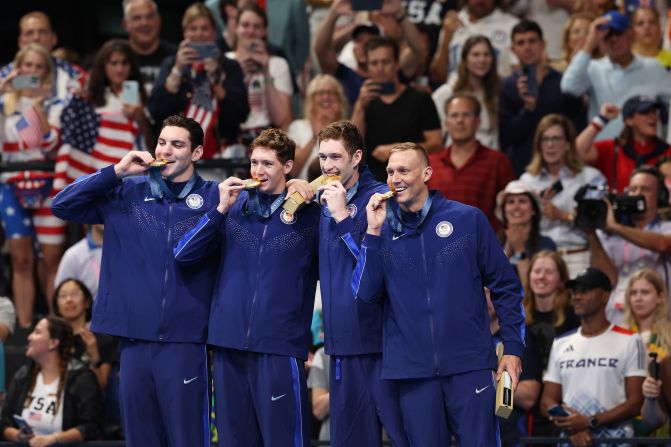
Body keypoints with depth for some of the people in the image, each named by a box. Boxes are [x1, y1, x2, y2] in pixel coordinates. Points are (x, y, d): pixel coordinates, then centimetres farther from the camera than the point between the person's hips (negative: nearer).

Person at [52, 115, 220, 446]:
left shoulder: (212, 198, 2)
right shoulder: (127, 192, 9)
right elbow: (62, 205, 5)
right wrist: (116, 172, -1)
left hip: (184, 338, -3)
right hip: (134, 335, 3)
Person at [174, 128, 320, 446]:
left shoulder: (308, 214, 1)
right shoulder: (233, 206, 10)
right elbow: (184, 256, 3)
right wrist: (221, 209, -5)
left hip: (280, 347, -4)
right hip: (229, 343, 4)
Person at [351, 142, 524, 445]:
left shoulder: (468, 220, 1)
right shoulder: (384, 231, 6)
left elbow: (505, 286, 5)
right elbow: (364, 293, -5)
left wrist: (512, 347, 0)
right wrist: (374, 232, -11)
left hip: (469, 365, -2)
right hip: (412, 371, 2)